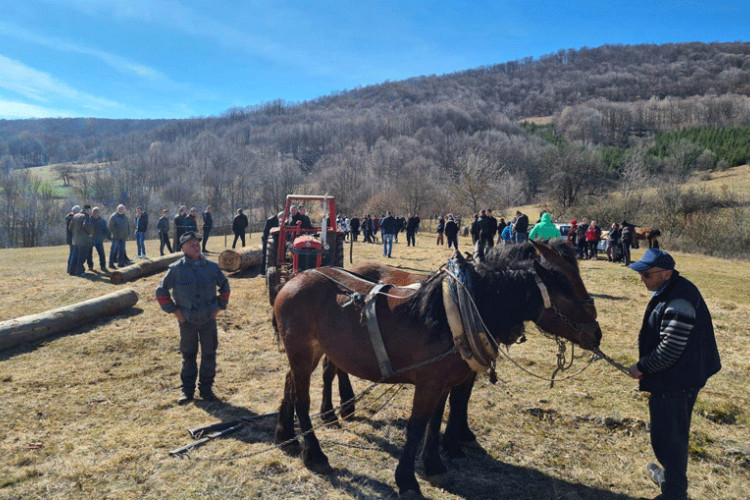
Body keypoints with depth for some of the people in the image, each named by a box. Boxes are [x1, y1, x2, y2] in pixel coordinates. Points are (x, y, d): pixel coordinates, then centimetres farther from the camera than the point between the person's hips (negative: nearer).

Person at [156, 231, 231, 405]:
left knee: (209, 354, 6)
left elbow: (224, 286, 14)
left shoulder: (212, 267, 0)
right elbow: (161, 291, 1)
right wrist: (174, 309, -4)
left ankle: (206, 388, 21)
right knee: (188, 356, 10)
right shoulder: (176, 269, -6)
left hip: (209, 319, 2)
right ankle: (187, 390, 24)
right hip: (187, 320, -2)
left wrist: (220, 306, 5)